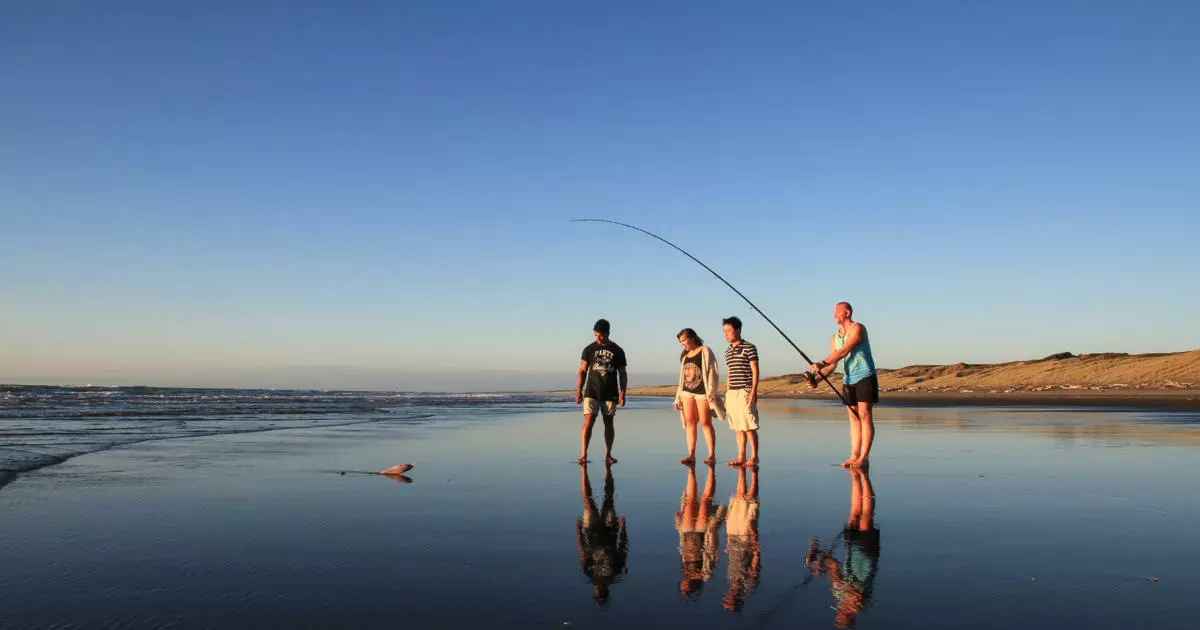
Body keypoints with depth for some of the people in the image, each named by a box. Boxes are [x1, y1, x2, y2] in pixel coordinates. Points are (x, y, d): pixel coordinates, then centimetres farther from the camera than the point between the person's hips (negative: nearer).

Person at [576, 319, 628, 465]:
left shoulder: (617, 351, 4)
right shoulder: (589, 349, 4)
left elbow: (622, 374, 7)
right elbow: (582, 371, 6)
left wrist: (622, 394, -1)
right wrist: (579, 391, -2)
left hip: (610, 393, 1)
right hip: (592, 392, -1)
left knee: (608, 423, 6)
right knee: (588, 422, -11)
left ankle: (608, 455, 15)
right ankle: (583, 455, -13)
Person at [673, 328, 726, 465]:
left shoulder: (705, 351, -2)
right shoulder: (684, 356, 16)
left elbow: (712, 373, -7)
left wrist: (711, 393, -15)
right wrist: (678, 398, 15)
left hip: (702, 392, -6)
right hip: (687, 392, 6)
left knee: (705, 423, -5)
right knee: (690, 423, 1)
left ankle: (712, 455, 0)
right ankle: (691, 455, 2)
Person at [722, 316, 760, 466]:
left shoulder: (749, 347, -4)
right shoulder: (728, 352, 16)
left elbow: (755, 371, -6)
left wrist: (754, 391, -15)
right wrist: (727, 396, 19)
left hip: (745, 392, -7)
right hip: (732, 392, 7)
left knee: (749, 426, -6)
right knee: (738, 427, 7)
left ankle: (754, 456, 2)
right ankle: (741, 457, 10)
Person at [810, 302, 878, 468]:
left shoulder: (858, 328, -9)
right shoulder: (834, 338, 13)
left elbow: (844, 351, -20)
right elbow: (832, 364, 9)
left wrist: (822, 364, -27)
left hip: (864, 376, -7)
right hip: (848, 379, 7)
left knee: (864, 415, -9)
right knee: (853, 417, 6)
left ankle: (864, 457, -11)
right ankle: (854, 456, 6)